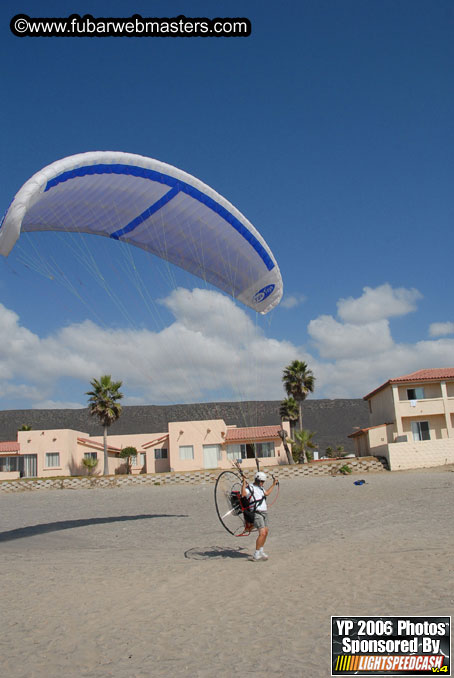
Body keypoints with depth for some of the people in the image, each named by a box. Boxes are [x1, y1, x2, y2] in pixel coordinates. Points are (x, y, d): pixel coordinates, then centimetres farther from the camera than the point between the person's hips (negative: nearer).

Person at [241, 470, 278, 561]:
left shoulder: (260, 488, 17)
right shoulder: (250, 488, -11)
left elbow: (266, 493, 38)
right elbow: (243, 494, -31)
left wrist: (273, 485, 41)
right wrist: (244, 483, -36)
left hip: (264, 512, 9)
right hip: (256, 514, -9)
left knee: (265, 532, 12)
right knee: (262, 533, -16)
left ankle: (261, 551, 26)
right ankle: (256, 555, -11)